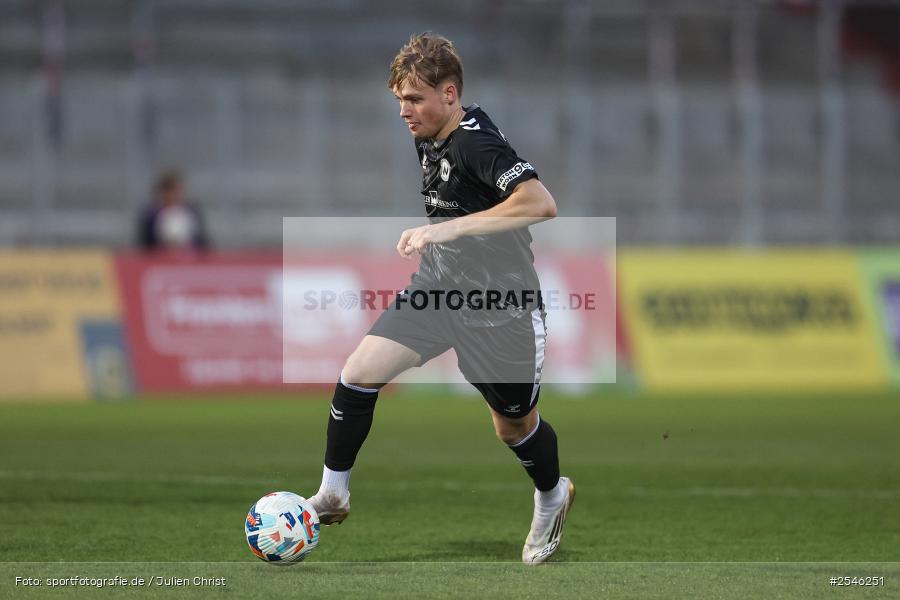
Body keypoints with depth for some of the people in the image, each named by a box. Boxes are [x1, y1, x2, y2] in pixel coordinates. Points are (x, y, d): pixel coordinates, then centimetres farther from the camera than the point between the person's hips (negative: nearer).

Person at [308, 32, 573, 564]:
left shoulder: (477, 142, -25)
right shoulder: (429, 137, 2)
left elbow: (541, 204, -39)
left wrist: (445, 229, -40)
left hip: (500, 310, -7)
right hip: (438, 288, 7)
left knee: (516, 427, 12)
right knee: (358, 375, -9)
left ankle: (552, 499, 43)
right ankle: (332, 497, 4)